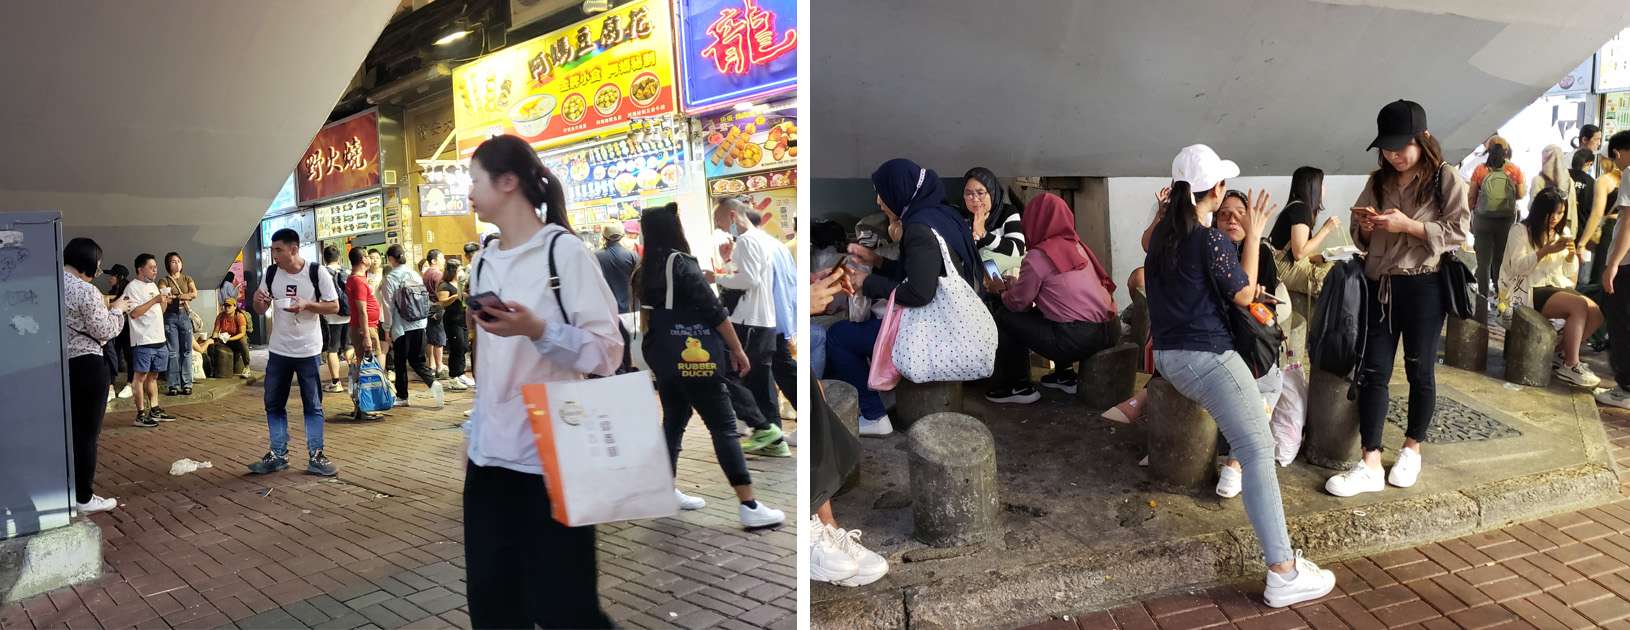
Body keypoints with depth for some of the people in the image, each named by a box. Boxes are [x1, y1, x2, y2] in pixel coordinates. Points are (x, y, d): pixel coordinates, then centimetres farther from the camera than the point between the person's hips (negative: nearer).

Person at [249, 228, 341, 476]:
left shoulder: (317, 273, -10)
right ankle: (278, 454, 19)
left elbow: (334, 306, -7)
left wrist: (307, 304, -22)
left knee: (313, 406, 4)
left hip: (308, 351, -4)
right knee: (274, 404, 9)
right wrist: (258, 300, -12)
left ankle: (315, 456, 11)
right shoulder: (271, 274, 1)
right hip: (278, 350, 4)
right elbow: (261, 310, 11)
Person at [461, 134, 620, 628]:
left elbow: (608, 352, -12)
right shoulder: (483, 262, 12)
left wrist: (537, 330, -24)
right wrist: (472, 435, 18)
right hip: (490, 454, 6)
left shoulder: (564, 250, -7)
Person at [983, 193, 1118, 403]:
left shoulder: (1038, 256, -9)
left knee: (1005, 316, 6)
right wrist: (1013, 288, 26)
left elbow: (1018, 303, -1)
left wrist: (1001, 291, 20)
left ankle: (1019, 387, 14)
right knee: (1039, 311, 31)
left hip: (1077, 340, -8)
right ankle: (1065, 375, 34)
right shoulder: (1076, 245, 14)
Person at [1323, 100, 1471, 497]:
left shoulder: (1446, 179, -4)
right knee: (1373, 372, 0)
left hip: (1423, 287, -4)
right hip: (1379, 286, 4)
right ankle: (1370, 465, 1)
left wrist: (1407, 225, -20)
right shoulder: (1378, 181, 9)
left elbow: (1458, 231, -10)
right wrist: (1365, 226, -8)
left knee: (1420, 371, 9)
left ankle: (1412, 450, 27)